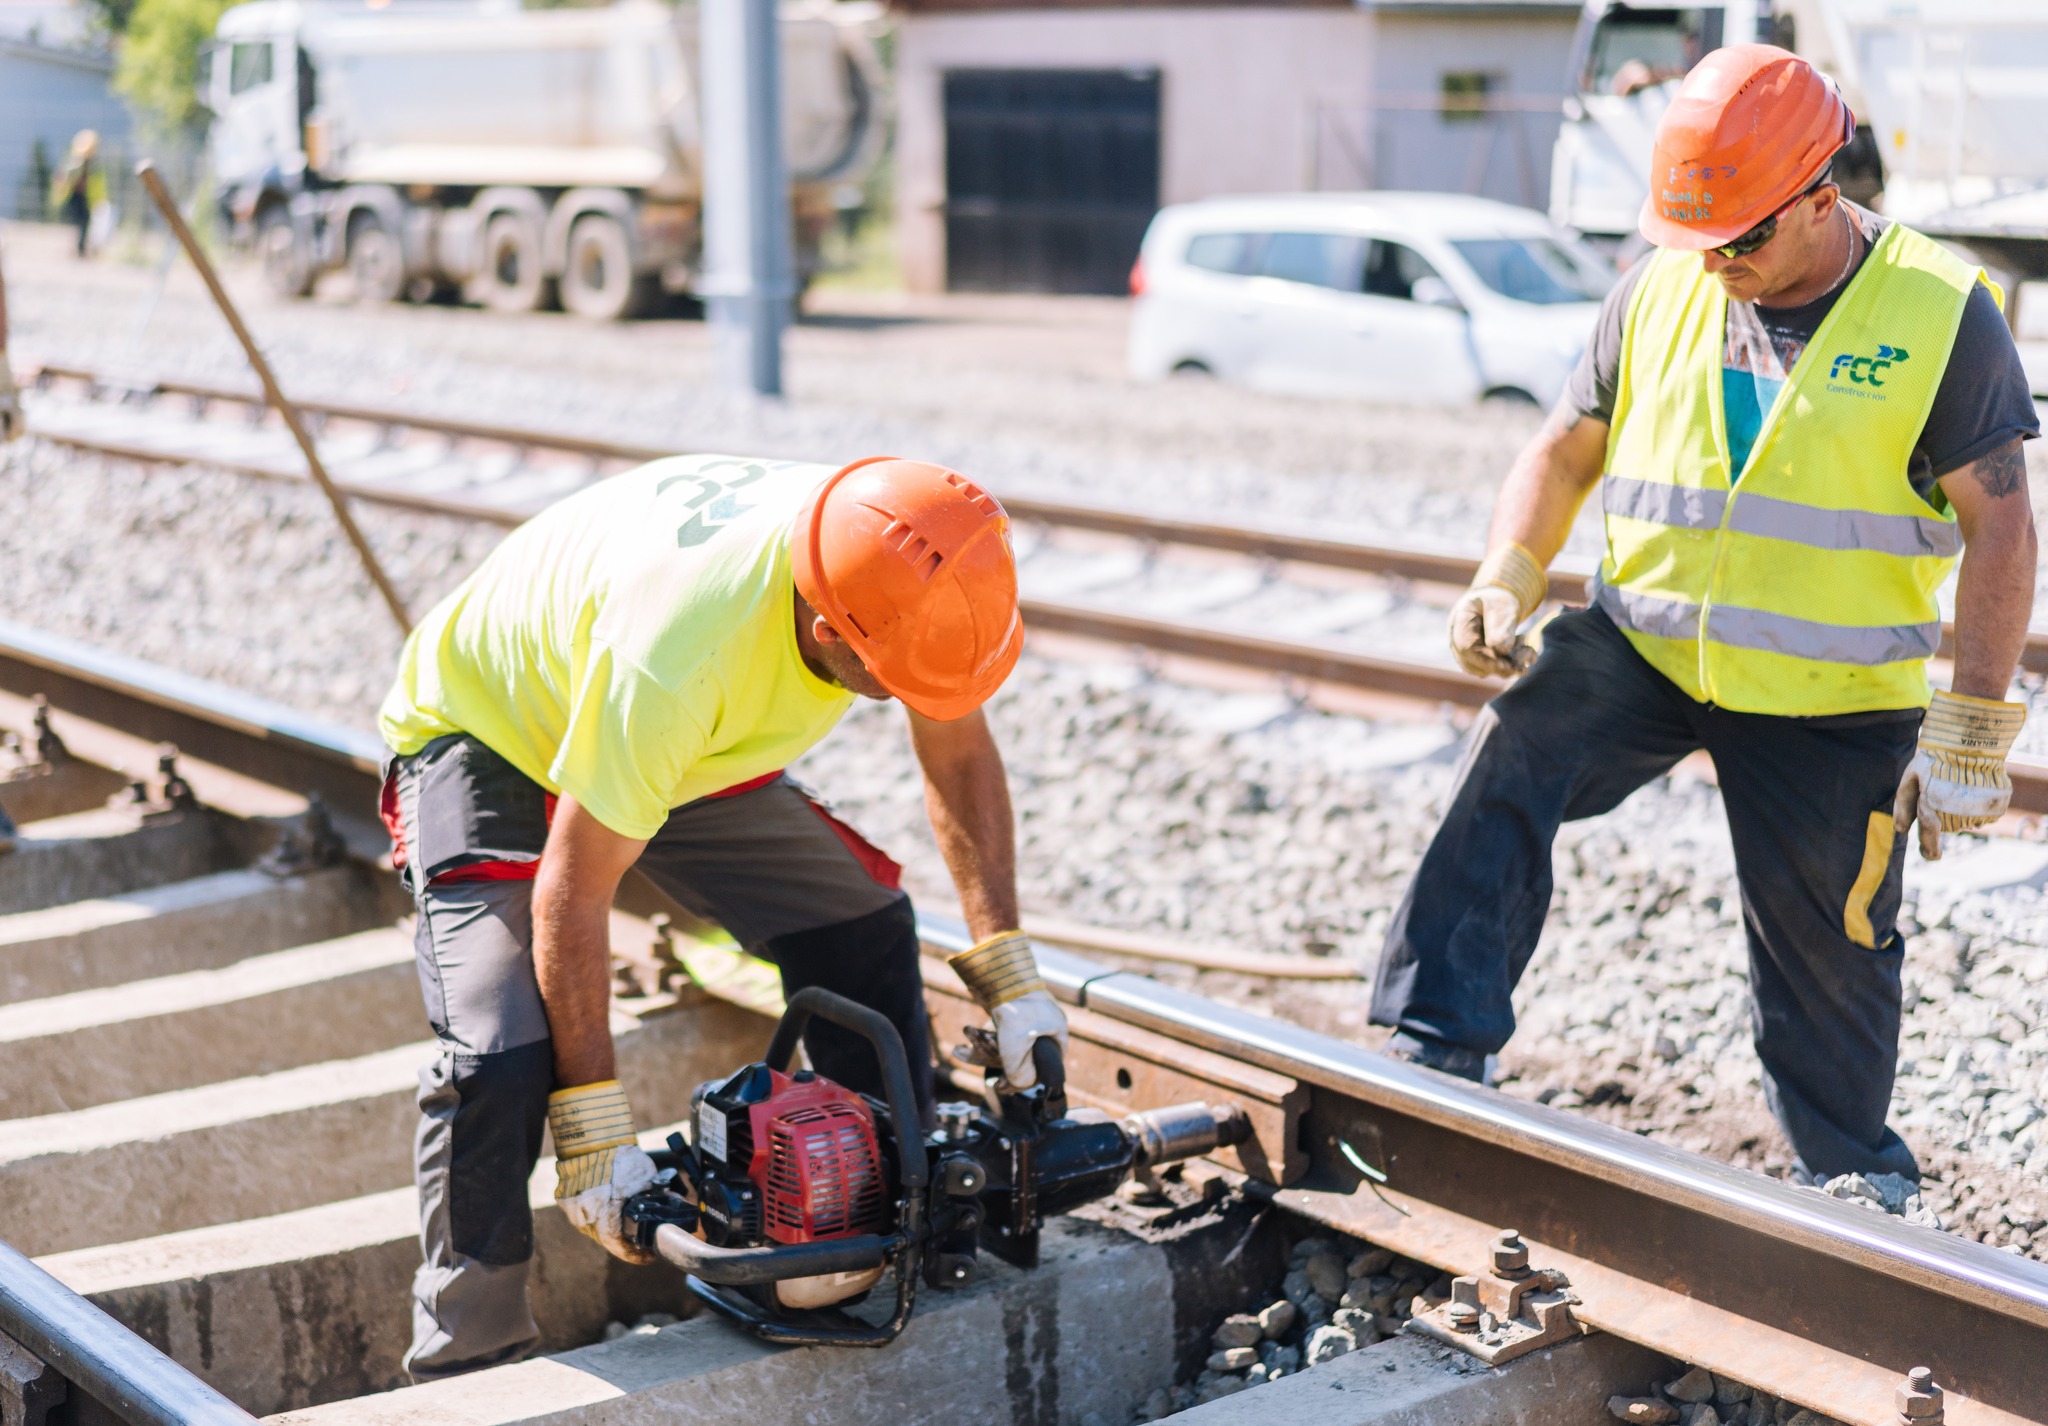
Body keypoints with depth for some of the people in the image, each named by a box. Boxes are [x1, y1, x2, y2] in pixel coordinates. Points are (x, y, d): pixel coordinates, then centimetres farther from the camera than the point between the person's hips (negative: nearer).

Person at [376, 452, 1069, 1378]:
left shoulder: (911, 578, -26)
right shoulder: (676, 652, -45)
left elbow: (960, 757, -6)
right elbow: (572, 898, -33)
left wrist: (1010, 978, -9)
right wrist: (595, 1137, -27)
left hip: (688, 739, 7)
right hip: (490, 733, -7)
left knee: (866, 928, 1)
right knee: (504, 1053, -23)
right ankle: (465, 1369, -6)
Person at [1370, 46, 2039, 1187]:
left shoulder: (1942, 313, -9)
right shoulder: (1660, 293, 2)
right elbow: (1567, 450, 11)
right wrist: (1505, 584, -7)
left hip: (1829, 704, -2)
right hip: (1640, 641, 2)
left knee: (1828, 951, 9)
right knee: (1507, 771, -25)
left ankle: (1853, 1181, 32)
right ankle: (1438, 1055, -20)